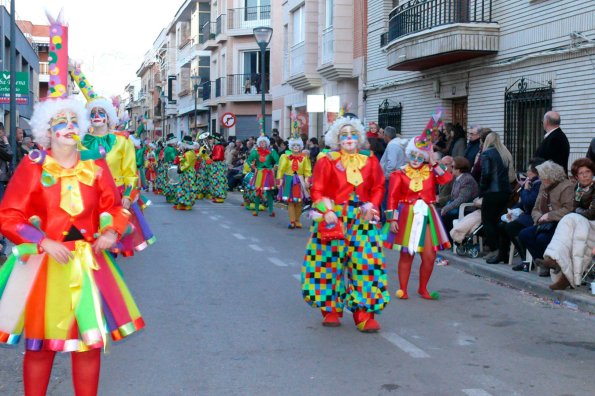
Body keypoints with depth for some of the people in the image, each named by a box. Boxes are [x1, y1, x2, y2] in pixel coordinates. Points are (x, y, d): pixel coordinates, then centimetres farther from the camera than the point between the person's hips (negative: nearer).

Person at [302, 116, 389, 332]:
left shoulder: (370, 161, 7)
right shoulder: (327, 161, -2)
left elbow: (378, 187, 11)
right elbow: (317, 191, -3)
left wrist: (372, 205, -5)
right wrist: (327, 211, -16)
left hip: (362, 220, 2)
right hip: (333, 219, -2)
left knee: (365, 262, -4)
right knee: (331, 262, 2)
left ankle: (364, 313, 2)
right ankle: (331, 310, 16)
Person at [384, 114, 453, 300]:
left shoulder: (430, 172, 5)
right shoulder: (400, 174, -2)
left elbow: (447, 178, -15)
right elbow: (393, 198, -5)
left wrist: (434, 163, -9)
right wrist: (392, 219, -11)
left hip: (426, 216, 3)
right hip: (407, 215, -3)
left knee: (429, 256, 0)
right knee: (406, 255, 3)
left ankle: (423, 289, 18)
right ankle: (402, 289, 15)